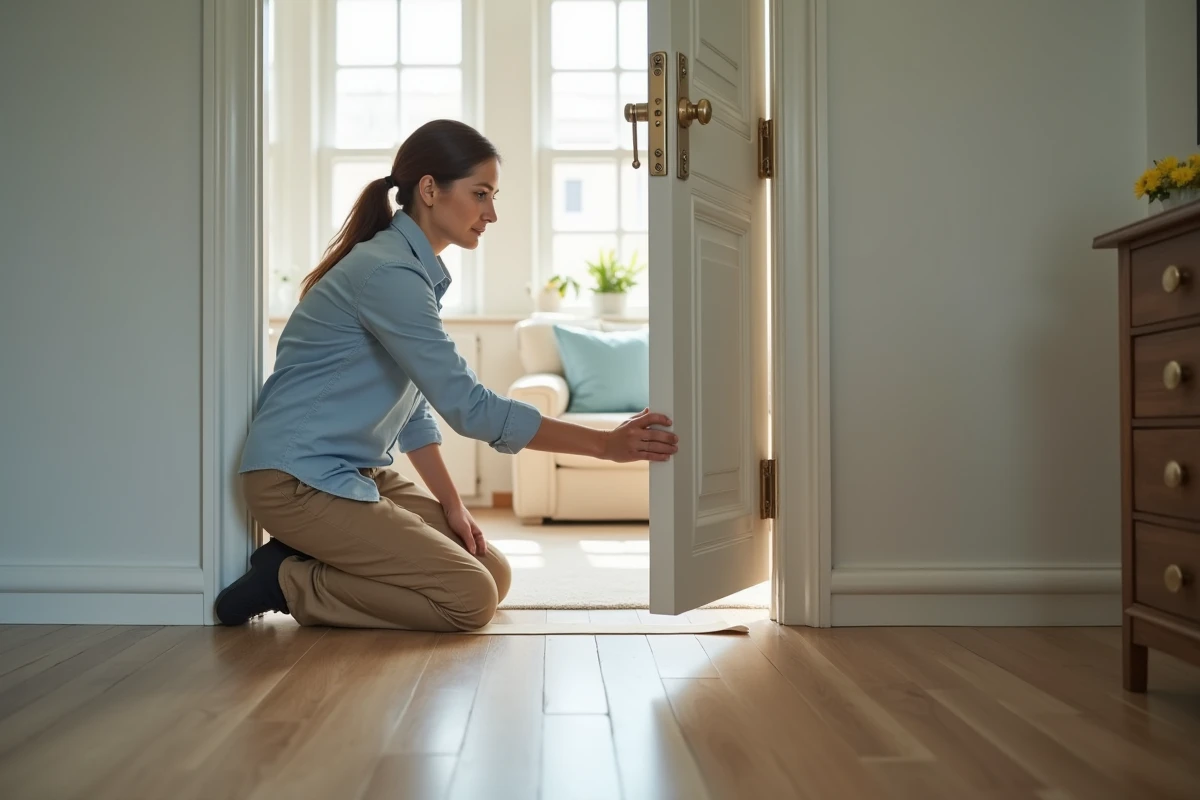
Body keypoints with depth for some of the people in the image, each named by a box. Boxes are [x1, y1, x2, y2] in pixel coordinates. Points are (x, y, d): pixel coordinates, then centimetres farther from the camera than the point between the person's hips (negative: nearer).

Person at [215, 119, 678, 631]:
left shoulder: (416, 271, 10)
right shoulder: (388, 273, -20)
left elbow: (414, 407, 13)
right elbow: (468, 406, -25)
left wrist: (450, 505, 3)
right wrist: (606, 445, -23)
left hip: (357, 473, 10)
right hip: (298, 479, -10)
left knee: (496, 574, 6)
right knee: (471, 598, -16)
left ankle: (312, 562, 9)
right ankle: (288, 582, -3)